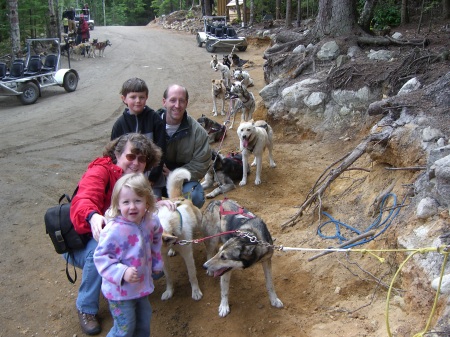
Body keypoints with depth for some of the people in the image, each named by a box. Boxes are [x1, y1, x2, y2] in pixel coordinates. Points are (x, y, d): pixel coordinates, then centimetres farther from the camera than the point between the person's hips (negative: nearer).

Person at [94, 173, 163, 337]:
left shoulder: (151, 221, -9)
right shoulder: (114, 230, -30)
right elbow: (101, 257, -24)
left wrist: (156, 262, 17)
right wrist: (122, 272, -34)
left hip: (142, 285, 7)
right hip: (120, 290, -6)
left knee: (144, 321, 25)